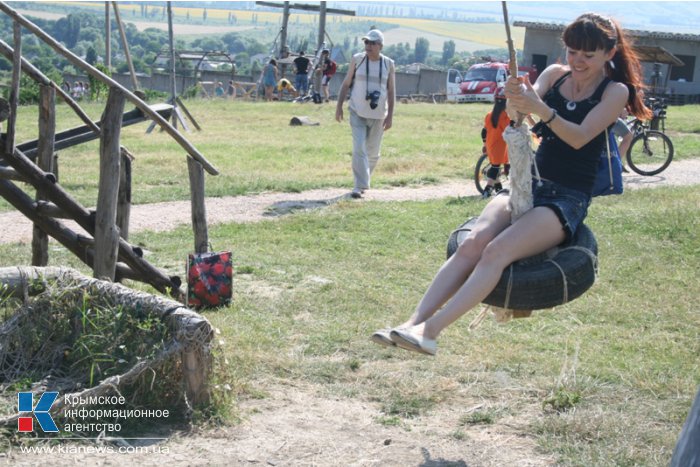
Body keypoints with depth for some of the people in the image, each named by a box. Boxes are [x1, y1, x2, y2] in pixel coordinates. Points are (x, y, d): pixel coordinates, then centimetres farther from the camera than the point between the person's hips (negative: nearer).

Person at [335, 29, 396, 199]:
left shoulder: (388, 64, 0)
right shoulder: (357, 59, 0)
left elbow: (391, 91, 1)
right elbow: (346, 83, 4)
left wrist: (390, 115, -5)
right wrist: (339, 106, -2)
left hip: (378, 115, 1)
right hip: (358, 113, -1)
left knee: (373, 152, 8)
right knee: (359, 149, -11)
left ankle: (363, 181, 27)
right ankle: (360, 186, -10)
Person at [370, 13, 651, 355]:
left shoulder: (615, 91, -2)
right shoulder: (555, 74, 10)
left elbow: (580, 137, -17)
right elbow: (517, 114, -5)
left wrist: (541, 109, -33)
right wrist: (516, 98, -29)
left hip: (569, 198, -4)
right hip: (529, 184, 5)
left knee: (497, 251, -29)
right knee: (473, 243, -23)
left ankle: (430, 331, -40)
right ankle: (414, 321, -33)